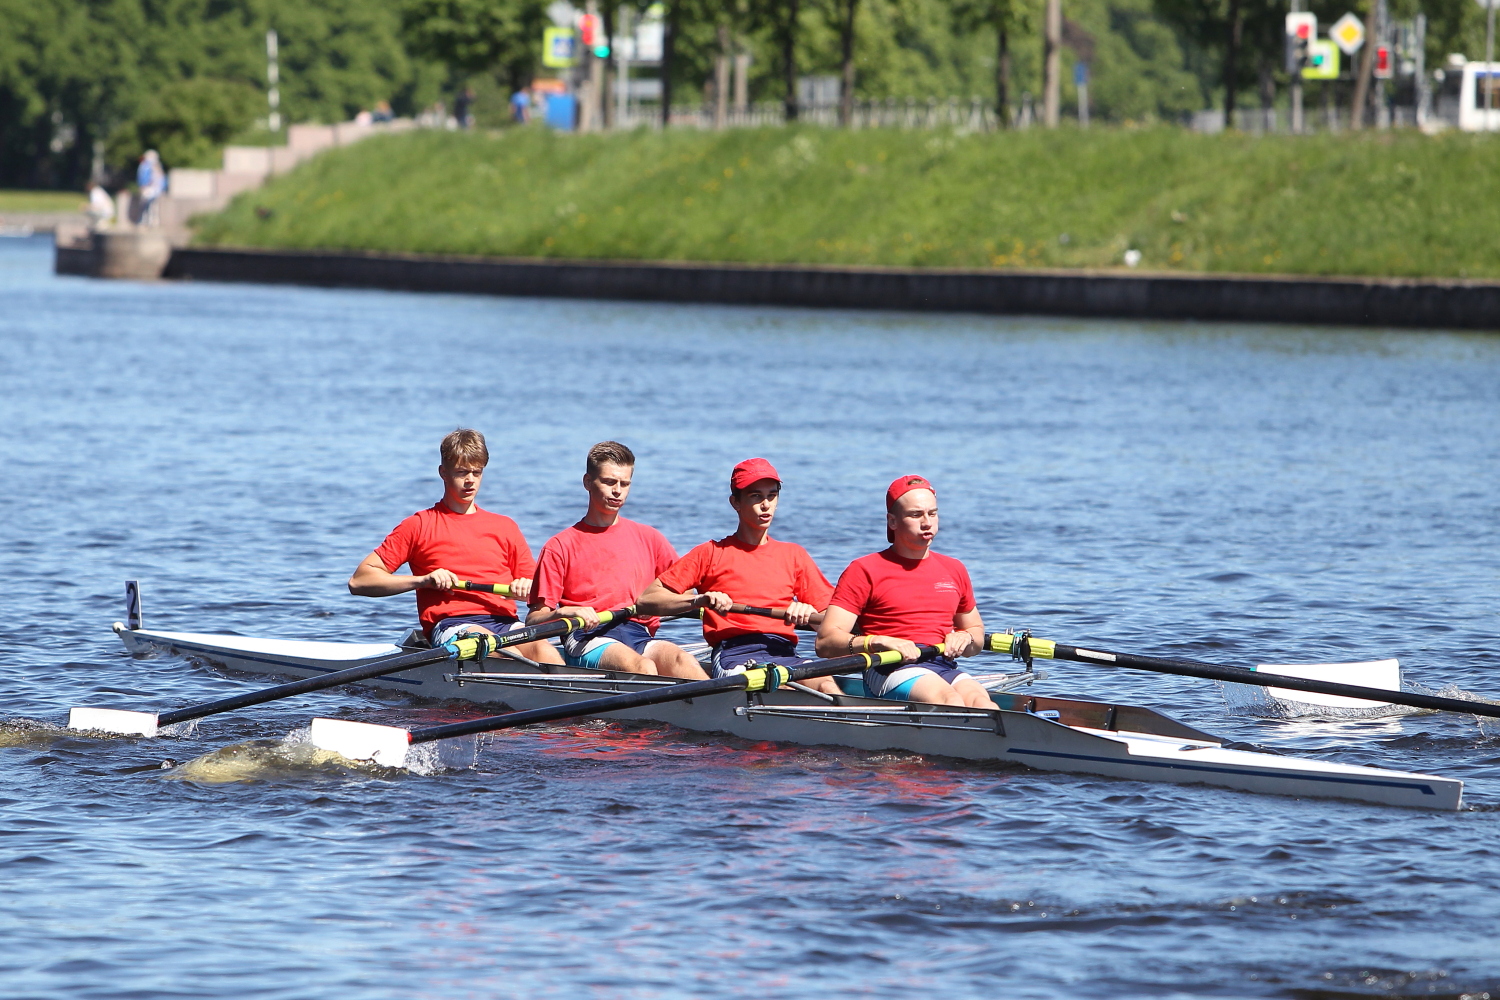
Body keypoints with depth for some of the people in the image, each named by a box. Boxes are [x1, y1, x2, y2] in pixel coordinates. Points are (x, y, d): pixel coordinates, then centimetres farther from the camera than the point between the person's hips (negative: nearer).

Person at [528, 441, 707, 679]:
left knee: (681, 660, -31)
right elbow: (534, 619, 5)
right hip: (589, 639, -3)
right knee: (642, 667, -35)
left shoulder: (648, 538, 23)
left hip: (641, 636, 3)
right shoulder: (562, 546, 11)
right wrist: (563, 613, -17)